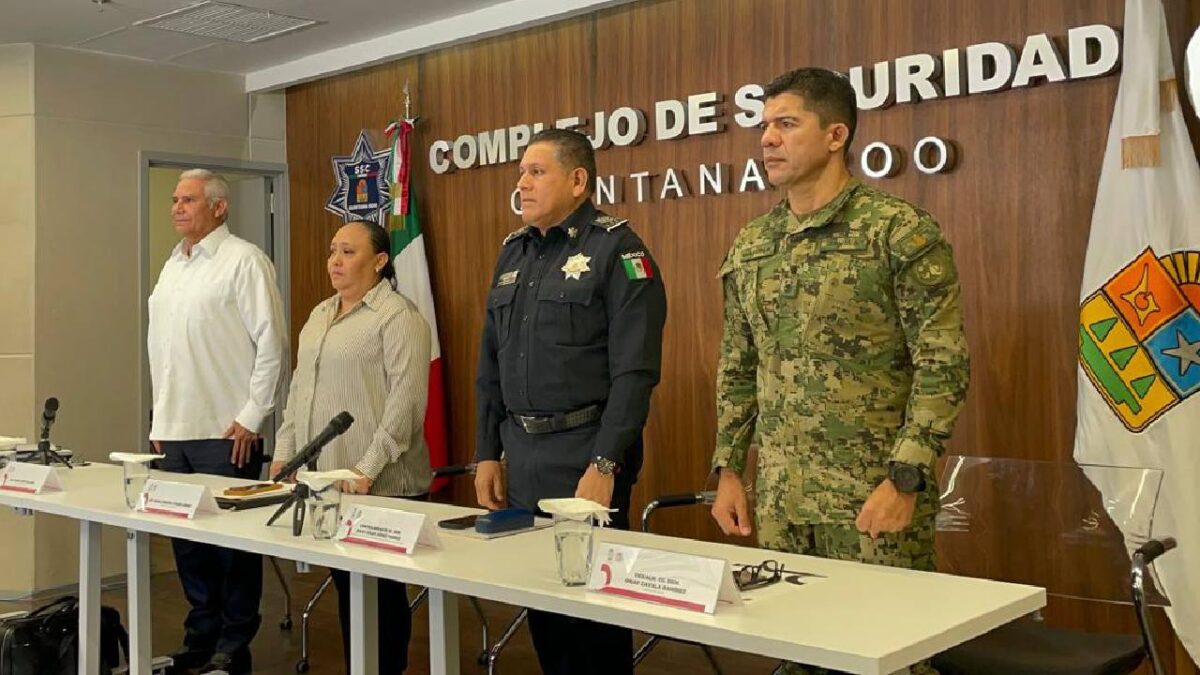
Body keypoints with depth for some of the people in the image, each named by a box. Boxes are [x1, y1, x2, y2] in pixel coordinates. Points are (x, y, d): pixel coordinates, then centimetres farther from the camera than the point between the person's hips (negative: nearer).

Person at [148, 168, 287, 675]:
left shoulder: (244, 260, -7)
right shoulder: (172, 265, 16)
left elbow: (271, 342, -12)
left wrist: (252, 416, -13)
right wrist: (160, 419, 17)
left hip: (226, 431, -7)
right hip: (174, 430, 7)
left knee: (232, 538, 1)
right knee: (186, 537, 13)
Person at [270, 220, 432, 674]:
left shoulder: (398, 316, -10)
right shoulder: (319, 315, 16)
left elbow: (405, 399, -17)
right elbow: (298, 387, 21)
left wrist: (368, 468, -21)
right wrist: (284, 453, 13)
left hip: (379, 487, -7)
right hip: (322, 481, 8)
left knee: (380, 591, 2)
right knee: (345, 586, 14)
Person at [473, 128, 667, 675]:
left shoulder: (616, 250, -9)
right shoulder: (512, 252, 13)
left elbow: (634, 371, -15)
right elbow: (490, 367, 15)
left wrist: (604, 464, -19)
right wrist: (487, 453, 11)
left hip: (585, 453, -6)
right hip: (520, 454, 7)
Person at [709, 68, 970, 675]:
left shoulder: (900, 231, -9)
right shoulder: (750, 246, 9)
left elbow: (943, 366, -12)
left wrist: (904, 480, -17)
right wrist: (728, 470, 11)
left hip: (873, 498, -5)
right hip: (779, 499, 5)